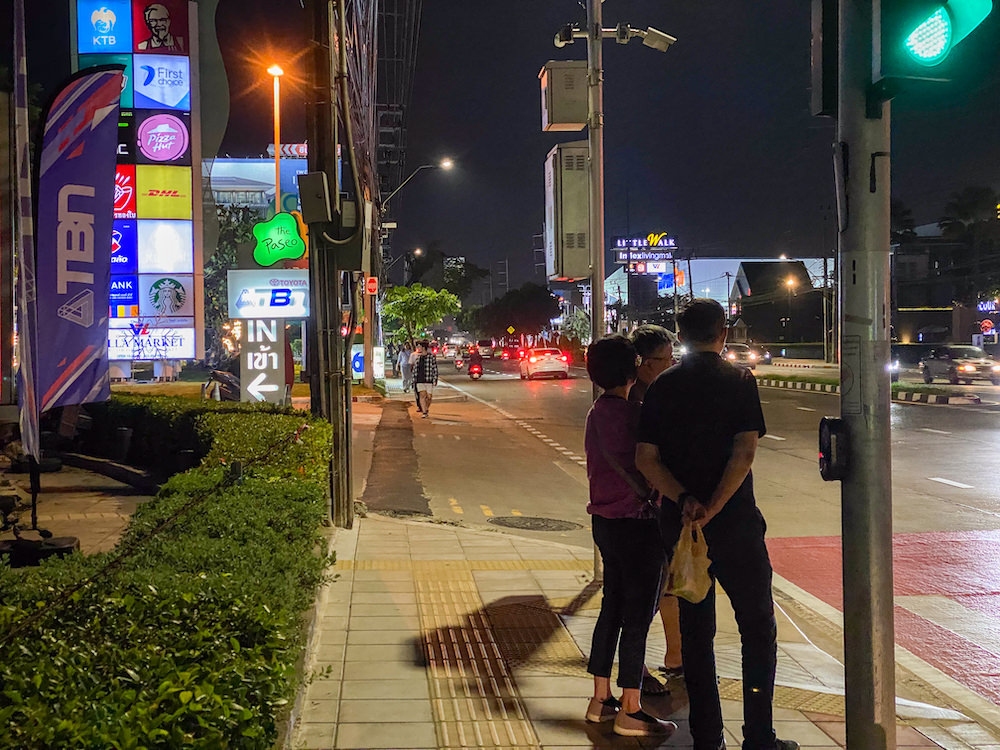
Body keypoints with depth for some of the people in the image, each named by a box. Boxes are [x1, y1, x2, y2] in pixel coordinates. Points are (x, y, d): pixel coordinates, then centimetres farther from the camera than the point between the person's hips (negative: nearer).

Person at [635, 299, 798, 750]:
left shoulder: (662, 387, 4)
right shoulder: (739, 381, -5)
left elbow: (645, 459, -4)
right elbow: (744, 452, -17)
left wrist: (684, 500, -11)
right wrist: (713, 507, -19)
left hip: (678, 523, 3)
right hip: (734, 523, -3)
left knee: (695, 631, 10)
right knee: (757, 627, 8)